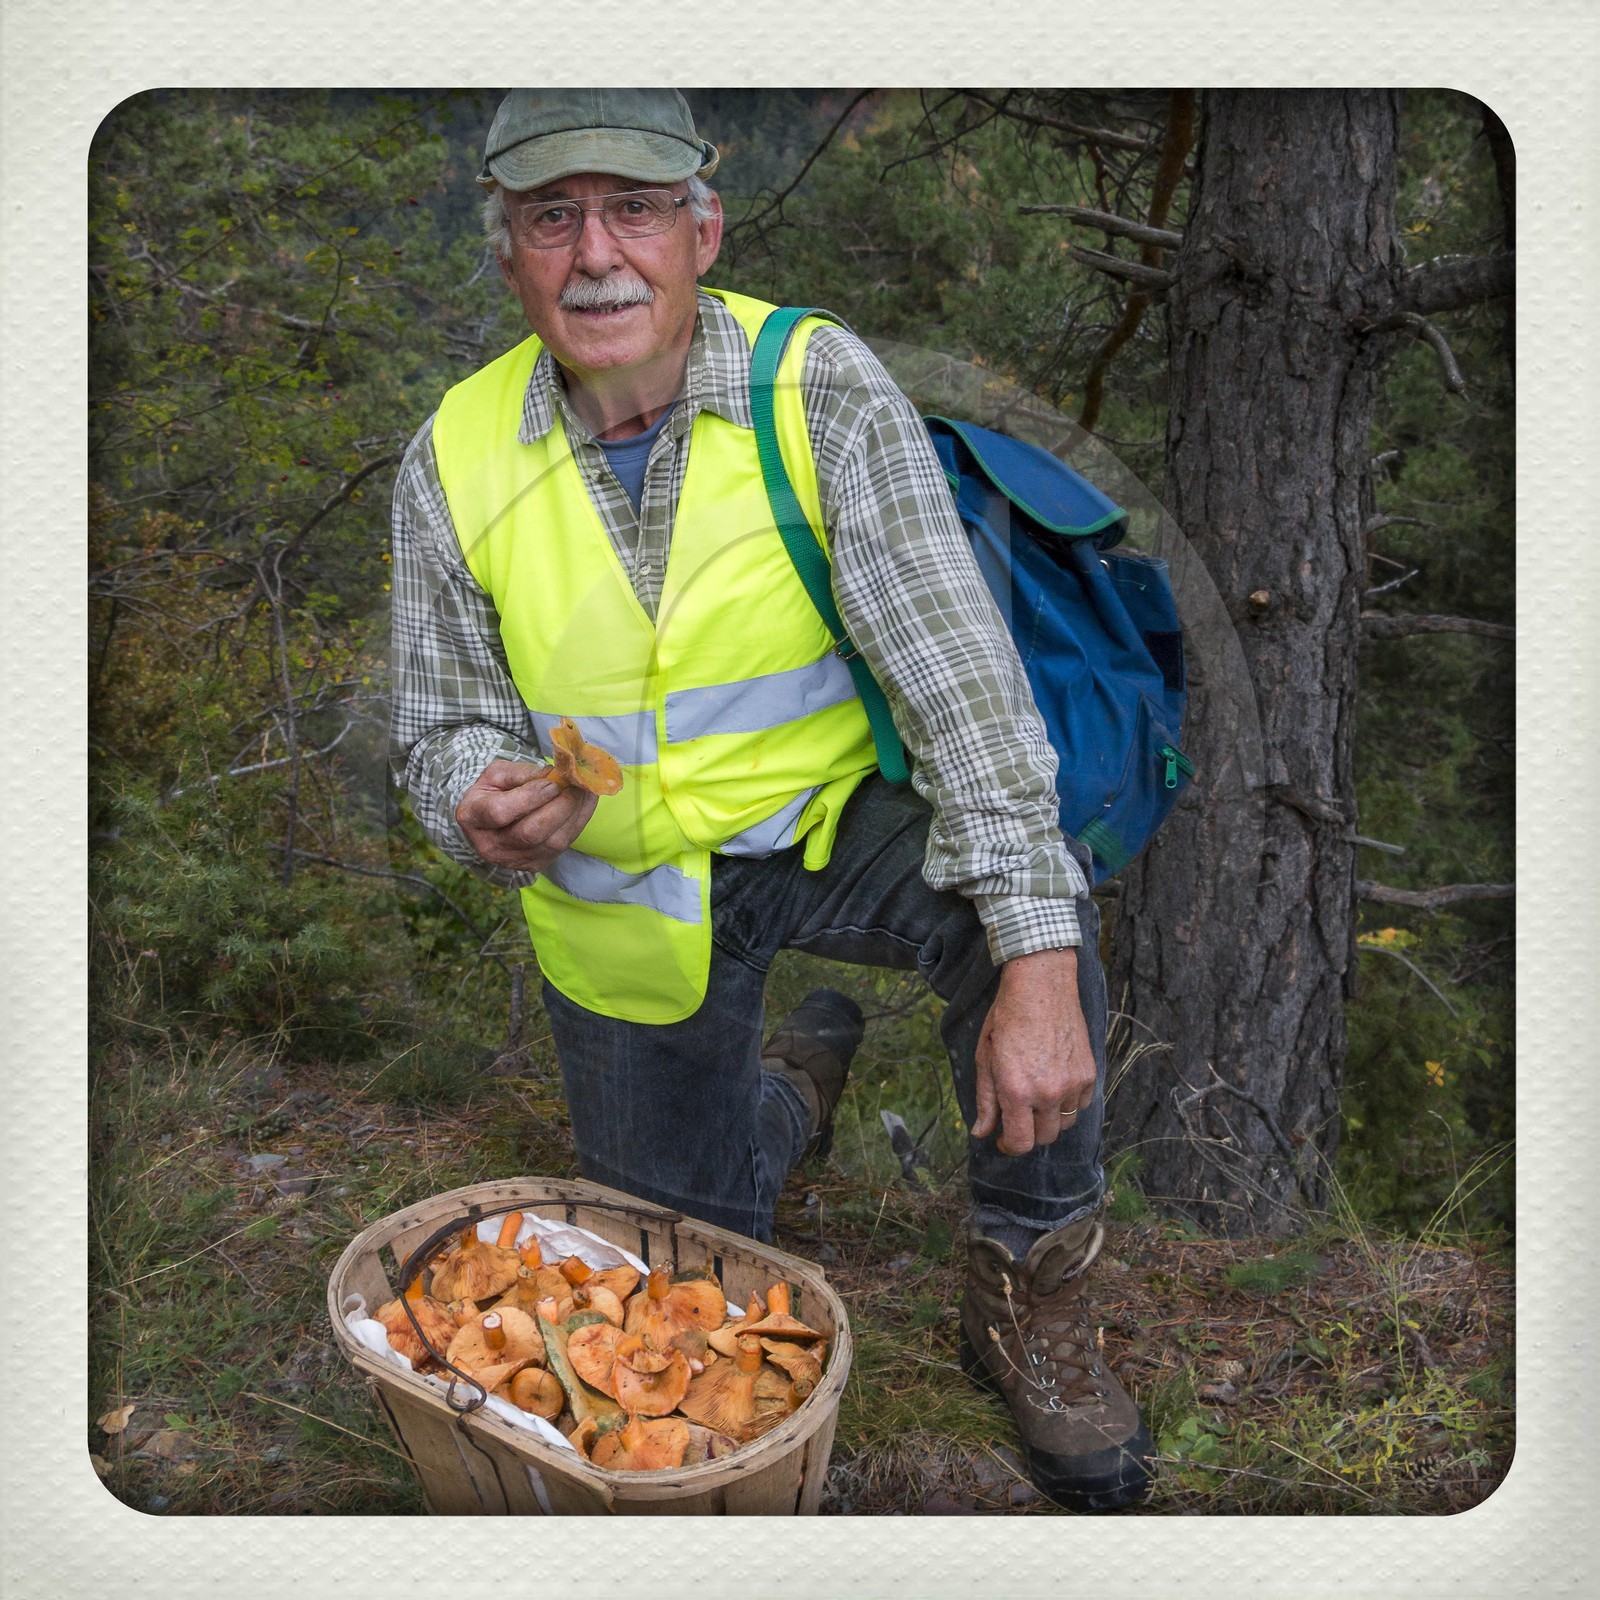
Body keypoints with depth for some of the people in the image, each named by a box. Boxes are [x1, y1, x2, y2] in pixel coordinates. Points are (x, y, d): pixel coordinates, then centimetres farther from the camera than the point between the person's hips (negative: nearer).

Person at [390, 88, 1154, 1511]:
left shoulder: (822, 391, -19)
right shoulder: (456, 462, -11)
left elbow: (958, 671, -26)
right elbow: (445, 731, -2)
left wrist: (1038, 961, -36)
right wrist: (486, 813, -29)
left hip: (824, 821, -2)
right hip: (620, 892, 2)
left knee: (1025, 893, -34)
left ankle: (1032, 1291, -9)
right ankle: (794, 1080, 45)